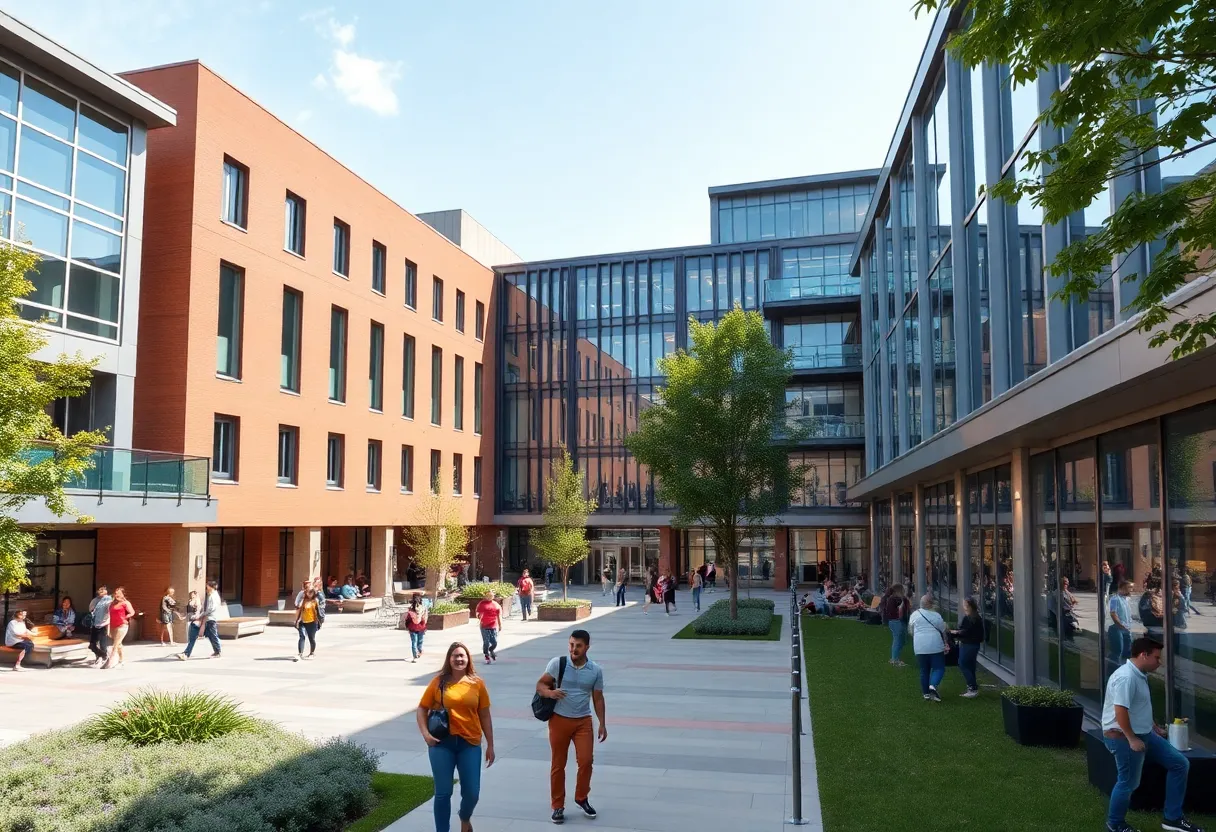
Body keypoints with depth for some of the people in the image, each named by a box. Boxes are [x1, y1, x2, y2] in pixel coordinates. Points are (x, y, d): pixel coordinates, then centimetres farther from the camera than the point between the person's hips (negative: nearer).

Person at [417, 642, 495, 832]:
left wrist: (490, 745, 7)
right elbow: (422, 708, 5)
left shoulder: (477, 683, 1)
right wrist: (425, 733, -10)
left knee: (472, 793, 4)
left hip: (470, 743, 1)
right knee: (443, 793, 3)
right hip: (442, 743, -1)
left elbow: (485, 716, 6)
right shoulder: (439, 681, -2)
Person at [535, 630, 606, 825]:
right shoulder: (557, 663, -9)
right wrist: (550, 692, -26)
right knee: (558, 764, 6)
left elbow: (598, 698, 6)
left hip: (583, 721, 1)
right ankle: (558, 806, 20)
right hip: (559, 720, -1)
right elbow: (540, 684, -4)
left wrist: (602, 724, 3)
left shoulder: (596, 670, -3)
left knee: (586, 761, -4)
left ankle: (582, 798, 22)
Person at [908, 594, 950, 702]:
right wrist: (946, 644, 19)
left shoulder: (914, 615, 3)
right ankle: (933, 685, -19)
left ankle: (926, 693, 14)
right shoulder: (936, 615, -2)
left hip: (920, 648, 2)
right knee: (939, 668, 4)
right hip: (935, 646, -2)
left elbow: (910, 630, 13)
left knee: (924, 670, 12)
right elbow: (943, 631, 6)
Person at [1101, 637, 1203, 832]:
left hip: (1144, 734, 11)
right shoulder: (1126, 677, -25)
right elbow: (1120, 710, -29)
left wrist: (1154, 726, 28)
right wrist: (1132, 739, -25)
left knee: (1180, 763, 10)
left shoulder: (1140, 675, 11)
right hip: (1123, 737, -11)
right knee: (1128, 783, 1)